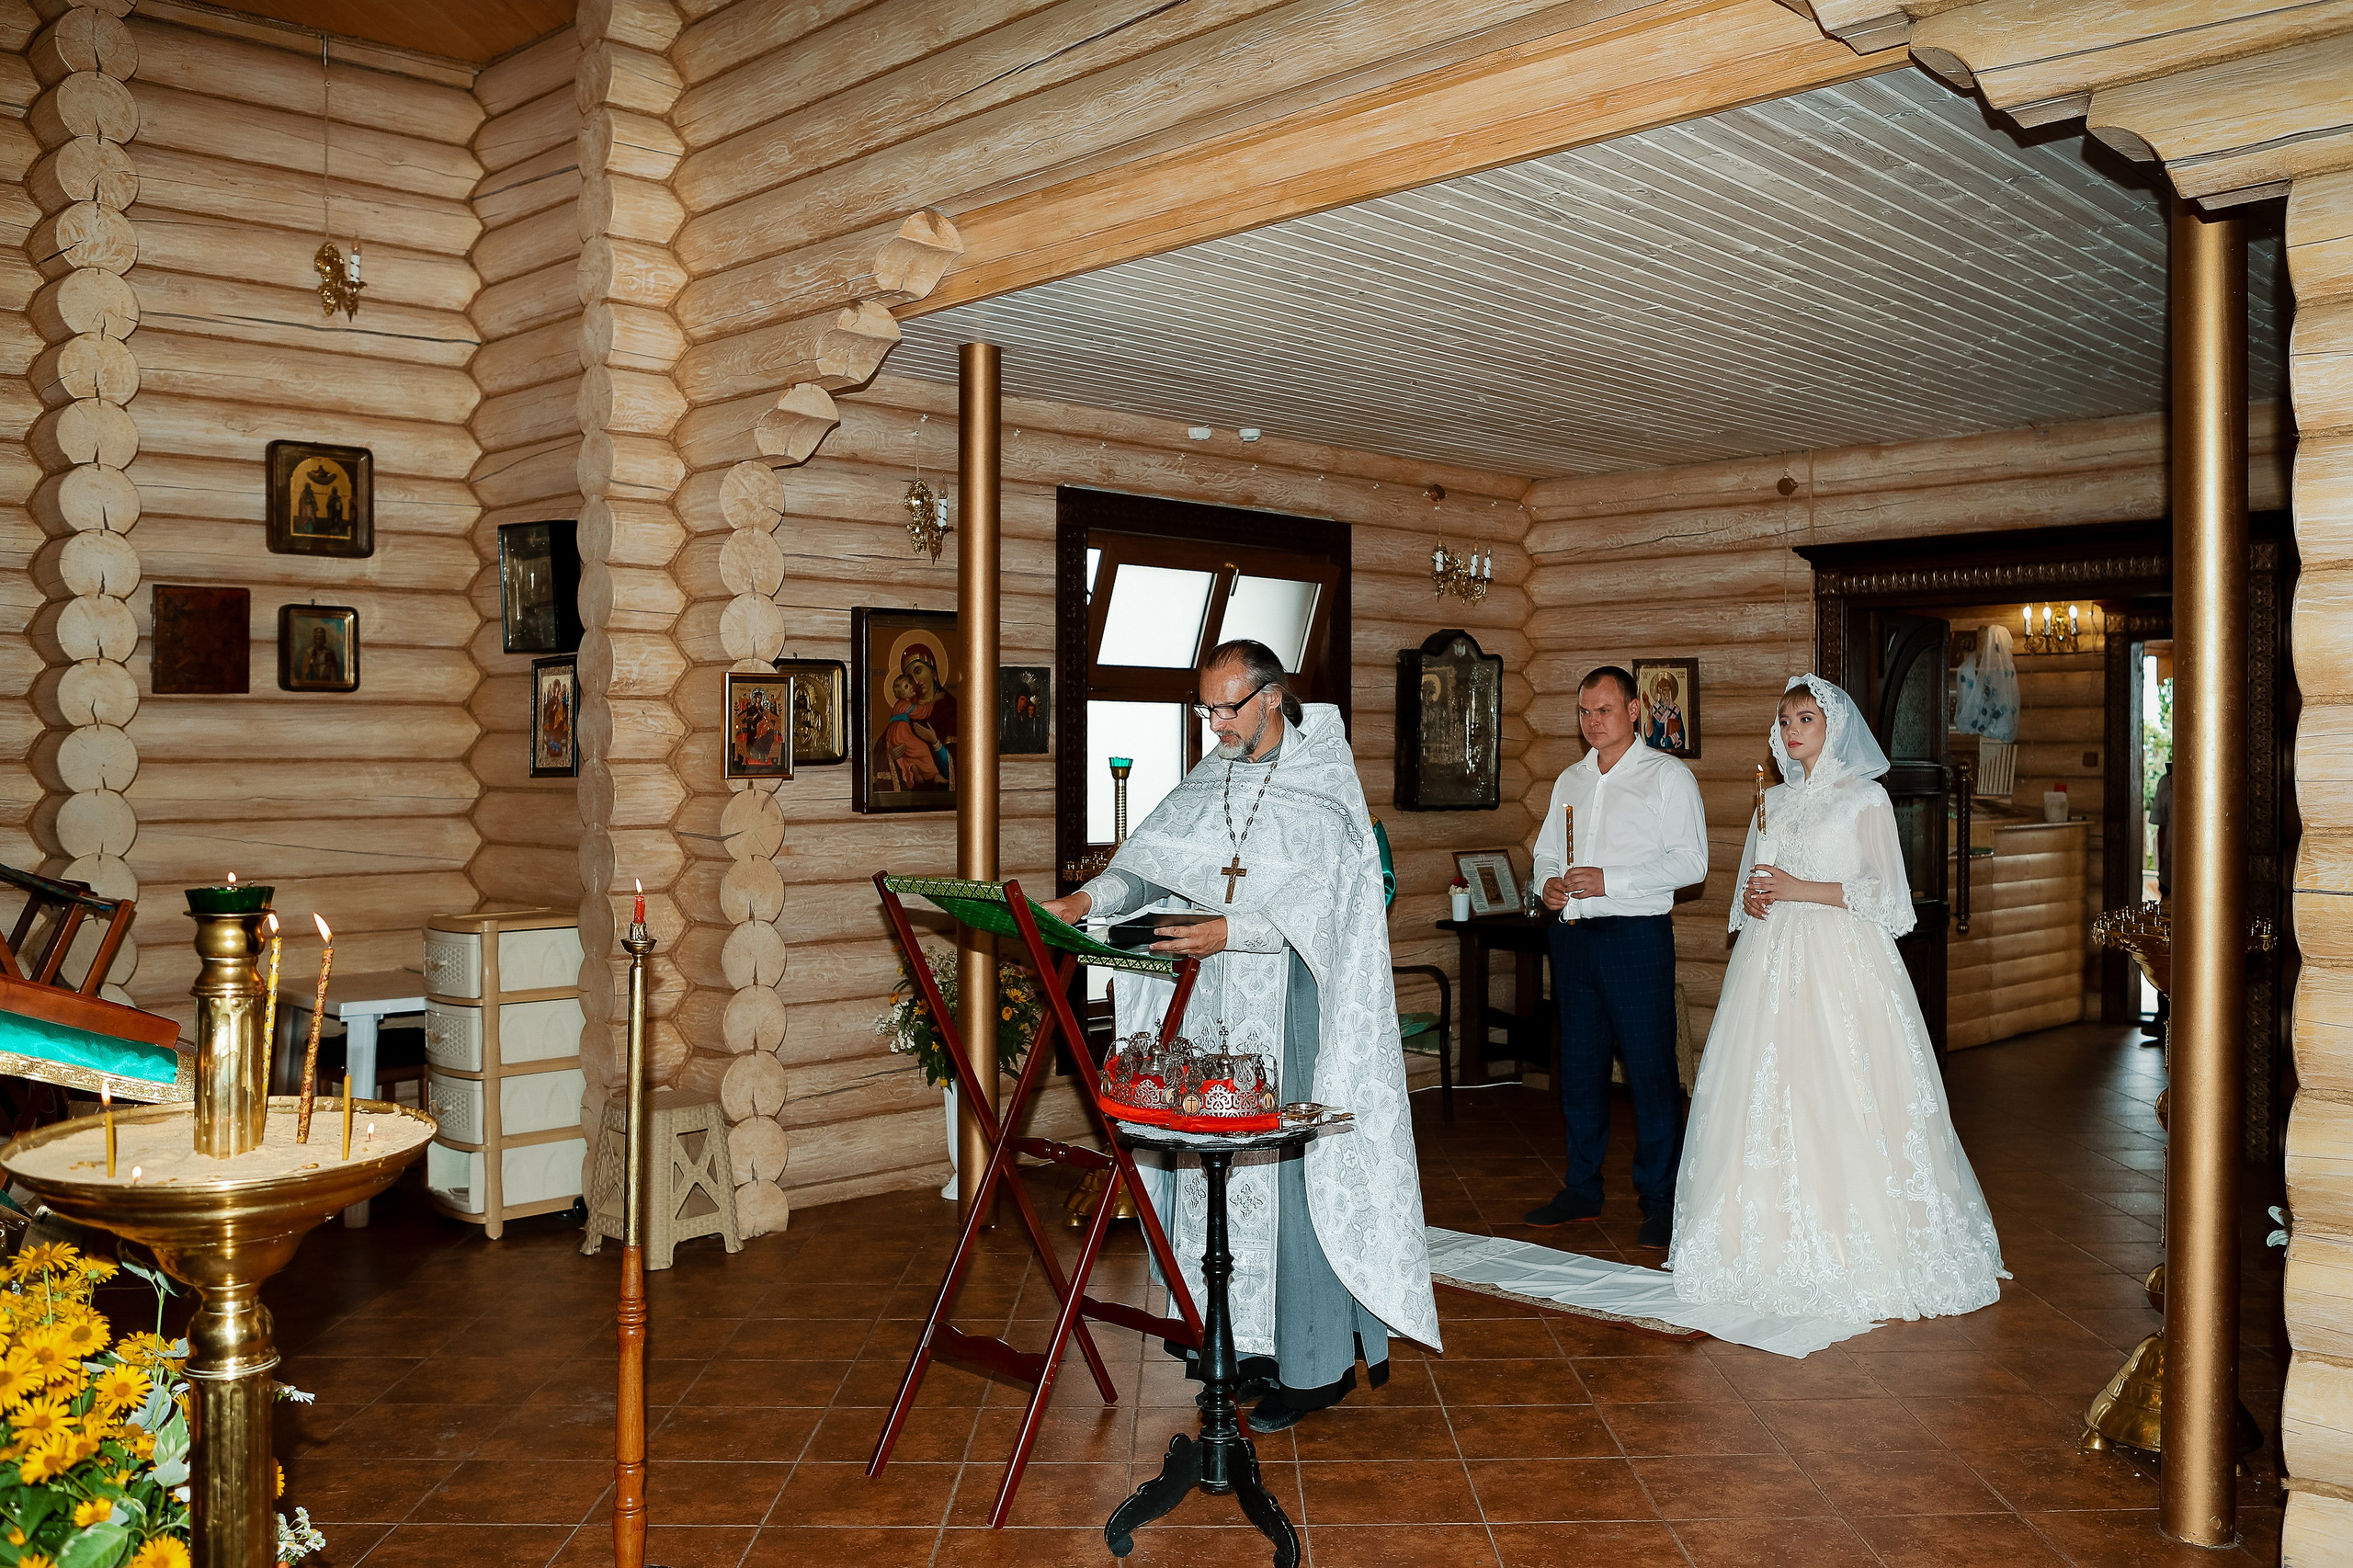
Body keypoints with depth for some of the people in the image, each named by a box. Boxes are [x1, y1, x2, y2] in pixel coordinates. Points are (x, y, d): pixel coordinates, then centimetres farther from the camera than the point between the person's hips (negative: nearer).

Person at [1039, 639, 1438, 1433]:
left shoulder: (1326, 784, -9)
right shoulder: (1210, 780, 10)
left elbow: (1318, 903, -17)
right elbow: (1152, 858, 6)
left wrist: (1231, 931, -29)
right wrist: (1092, 897, -12)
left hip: (1300, 997, -6)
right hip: (1225, 997, 6)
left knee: (1297, 1166, -5)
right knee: (1226, 1157, 6)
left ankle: (1318, 1364, 4)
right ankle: (1252, 1337, 17)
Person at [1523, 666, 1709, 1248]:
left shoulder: (1668, 776, -2)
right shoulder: (1570, 779, 17)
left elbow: (1690, 862, -10)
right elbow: (1547, 851, 22)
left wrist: (1609, 881, -18)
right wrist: (1549, 883, -1)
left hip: (1636, 935, -6)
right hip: (1573, 935, 6)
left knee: (1650, 1069, -4)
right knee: (1579, 1066, 11)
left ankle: (1660, 1200, 7)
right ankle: (1582, 1189, 22)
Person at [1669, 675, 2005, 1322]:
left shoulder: (1865, 798, 0)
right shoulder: (1773, 801, 16)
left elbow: (1883, 891, -6)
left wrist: (1800, 889, -14)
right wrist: (1752, 898, -3)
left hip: (1841, 962, -5)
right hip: (1772, 963, 5)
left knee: (1838, 1094, -10)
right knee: (1766, 1094, 0)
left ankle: (1856, 1241, -1)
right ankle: (1778, 1241, 7)